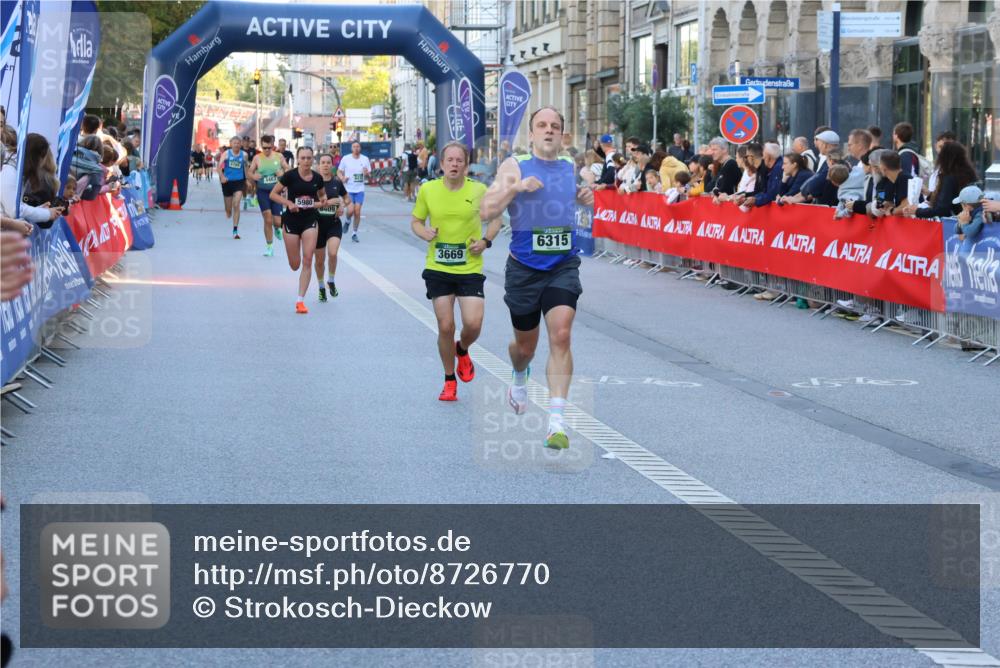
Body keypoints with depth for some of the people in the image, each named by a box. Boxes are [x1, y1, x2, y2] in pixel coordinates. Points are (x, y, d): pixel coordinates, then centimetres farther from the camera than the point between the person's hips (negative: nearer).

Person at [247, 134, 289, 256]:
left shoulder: (279, 157, 2)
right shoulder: (257, 158, 1)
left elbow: (288, 169, 11)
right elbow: (250, 172, 9)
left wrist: (283, 173, -12)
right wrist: (253, 176, -14)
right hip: (263, 191, -1)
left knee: (277, 221, -3)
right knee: (268, 219, -8)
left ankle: (277, 229, 37)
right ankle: (269, 247, 4)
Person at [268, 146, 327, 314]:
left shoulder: (317, 178, 1)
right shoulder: (290, 176, -9)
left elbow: (322, 194, 19)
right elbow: (273, 194, -4)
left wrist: (323, 200, -4)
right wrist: (288, 203, -18)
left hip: (310, 221, 2)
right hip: (292, 220, -2)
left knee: (307, 261, -8)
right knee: (295, 265, 3)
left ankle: (300, 300, -3)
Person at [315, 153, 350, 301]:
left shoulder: (337, 182, 2)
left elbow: (347, 198, 17)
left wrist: (343, 205, -5)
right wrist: (328, 202, -21)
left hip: (334, 223, 1)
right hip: (318, 223, -1)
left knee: (332, 253, -22)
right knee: (320, 260, 8)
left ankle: (331, 281, 3)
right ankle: (321, 288, 30)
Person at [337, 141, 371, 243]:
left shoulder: (365, 159, 2)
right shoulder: (346, 159, -2)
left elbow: (369, 175, 7)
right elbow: (339, 171, 6)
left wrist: (366, 174, -17)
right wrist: (342, 178, -15)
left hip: (360, 190, 2)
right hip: (348, 189, -2)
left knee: (357, 212, -2)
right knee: (350, 210, -16)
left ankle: (354, 233, 11)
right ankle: (347, 221, 19)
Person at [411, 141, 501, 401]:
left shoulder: (479, 190, -5)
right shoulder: (428, 190, -2)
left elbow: (496, 218, 10)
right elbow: (416, 221, 11)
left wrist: (486, 241, -7)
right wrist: (425, 232, -11)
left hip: (470, 268, -1)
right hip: (437, 268, 1)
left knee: (473, 324, -10)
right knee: (445, 326, 0)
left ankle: (462, 351, 27)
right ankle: (450, 381, 19)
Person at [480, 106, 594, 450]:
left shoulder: (572, 169, 7)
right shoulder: (515, 167, -3)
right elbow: (486, 211, -9)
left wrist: (585, 199, 6)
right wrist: (516, 187, -22)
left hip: (563, 266, 1)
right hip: (524, 268, -1)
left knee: (561, 335, -18)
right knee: (525, 345, 13)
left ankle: (556, 421, -20)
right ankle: (519, 379, 51)